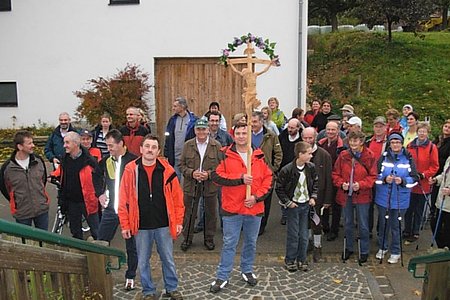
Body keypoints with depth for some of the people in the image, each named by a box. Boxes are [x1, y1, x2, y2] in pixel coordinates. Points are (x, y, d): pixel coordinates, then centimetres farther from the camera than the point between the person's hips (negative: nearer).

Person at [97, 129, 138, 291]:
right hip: (110, 209, 4)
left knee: (131, 245, 9)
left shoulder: (133, 161, -12)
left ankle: (130, 277, 25)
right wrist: (100, 194, 12)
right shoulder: (105, 161, 2)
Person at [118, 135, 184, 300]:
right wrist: (125, 225, -4)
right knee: (143, 261, 12)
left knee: (168, 259, 13)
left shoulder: (167, 170, -4)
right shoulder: (130, 170, -6)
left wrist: (178, 221, 0)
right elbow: (123, 199, -3)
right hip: (141, 226, 0)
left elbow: (177, 198, 0)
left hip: (164, 225, 0)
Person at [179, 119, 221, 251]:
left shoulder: (216, 145, -1)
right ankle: (187, 238, 26)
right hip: (191, 185, 1)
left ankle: (209, 239, 28)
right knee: (189, 213, 9)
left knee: (210, 213, 10)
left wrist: (209, 174, -15)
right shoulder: (188, 145, 3)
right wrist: (191, 173, -13)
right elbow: (182, 164, 4)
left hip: (210, 185, -1)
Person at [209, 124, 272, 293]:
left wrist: (257, 196, -11)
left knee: (251, 242, 18)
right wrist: (240, 178, -20)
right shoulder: (226, 155, -4)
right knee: (229, 244, 5)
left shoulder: (259, 156, 3)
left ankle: (247, 271, 38)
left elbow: (268, 179, 2)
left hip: (255, 208, 3)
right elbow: (216, 176, -14)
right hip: (232, 208, -3)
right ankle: (222, 277, 17)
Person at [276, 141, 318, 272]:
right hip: (293, 205, -4)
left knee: (304, 235, 10)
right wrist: (287, 202, -11)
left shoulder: (311, 168, -4)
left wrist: (313, 197, 3)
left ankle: (302, 260, 25)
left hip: (306, 205, 4)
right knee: (293, 235, 3)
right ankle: (290, 260, 19)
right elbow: (279, 188, -9)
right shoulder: (287, 170, -19)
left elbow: (315, 182, 13)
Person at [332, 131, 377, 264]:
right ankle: (348, 248, 33)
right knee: (348, 224, 16)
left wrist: (361, 184, -19)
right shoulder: (343, 155, -1)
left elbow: (373, 176, -5)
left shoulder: (369, 156, -8)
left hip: (362, 196, -3)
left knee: (363, 225, 7)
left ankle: (364, 251, 23)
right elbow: (336, 174, 4)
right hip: (346, 195, 3)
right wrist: (341, 183, -13)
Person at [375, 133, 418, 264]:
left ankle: (395, 252, 21)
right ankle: (382, 248, 31)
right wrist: (385, 179, -20)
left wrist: (402, 181, -20)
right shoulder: (383, 157, 1)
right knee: (383, 224, 12)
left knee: (396, 226, 5)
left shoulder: (408, 159, -1)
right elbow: (376, 175, 0)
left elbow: (414, 178, -2)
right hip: (383, 198, 1)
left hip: (400, 199, -1)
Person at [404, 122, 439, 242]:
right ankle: (407, 231, 27)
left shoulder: (432, 147, -6)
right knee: (408, 209, 12)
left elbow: (435, 166, -5)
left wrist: (423, 175, -16)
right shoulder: (410, 146, 2)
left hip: (423, 185, -2)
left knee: (419, 210, 10)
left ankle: (415, 233, 23)